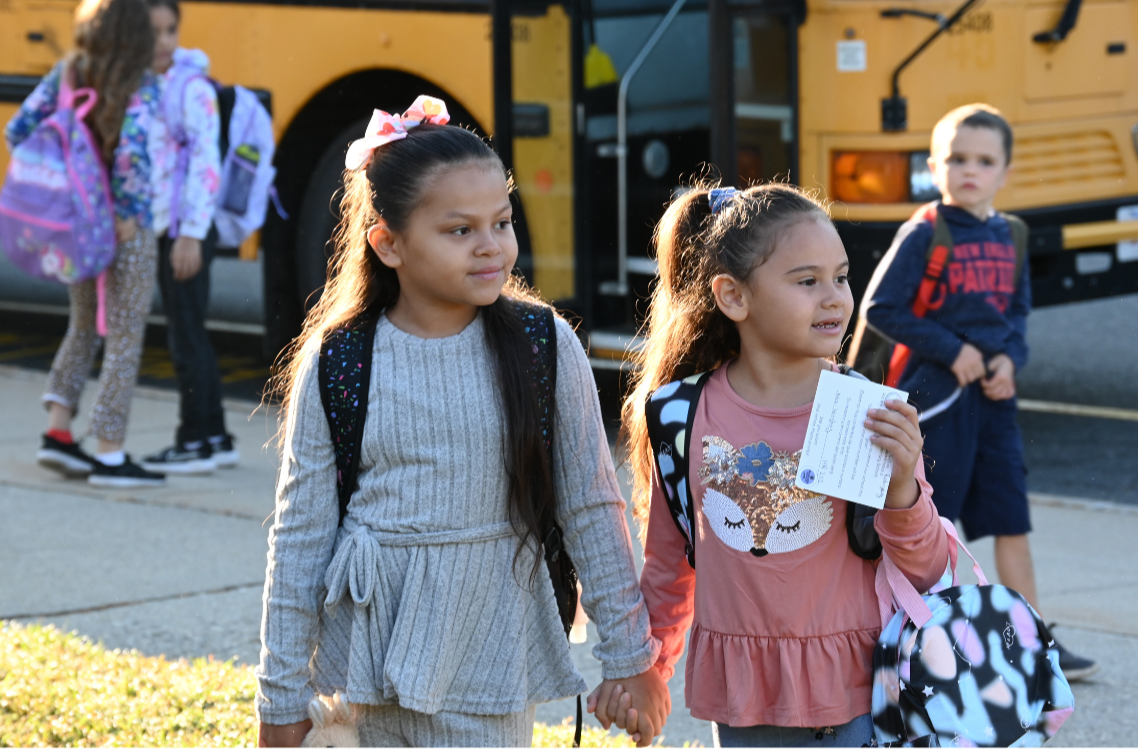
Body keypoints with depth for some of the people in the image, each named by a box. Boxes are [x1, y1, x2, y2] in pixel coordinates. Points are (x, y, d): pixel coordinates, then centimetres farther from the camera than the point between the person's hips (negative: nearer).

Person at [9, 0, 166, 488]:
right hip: (125, 230, -6)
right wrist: (128, 214, -16)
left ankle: (57, 431, 12)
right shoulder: (140, 87, -14)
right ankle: (109, 456, 5)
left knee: (83, 327, 22)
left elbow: (18, 131, 0)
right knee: (124, 337, 4)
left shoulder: (67, 74, 2)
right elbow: (132, 150, -29)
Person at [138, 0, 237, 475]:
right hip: (159, 229, 8)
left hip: (188, 231, -8)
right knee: (187, 336, 14)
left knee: (185, 336, -3)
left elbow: (205, 163, -19)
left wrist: (190, 235, -22)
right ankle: (216, 439, 23)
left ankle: (195, 443, 5)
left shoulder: (191, 89, -14)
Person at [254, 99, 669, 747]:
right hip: (364, 668, 1)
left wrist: (630, 658, 5)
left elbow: (593, 511, 3)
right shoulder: (336, 365, -3)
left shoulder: (546, 350, -3)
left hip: (488, 677, -1)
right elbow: (300, 535, 1)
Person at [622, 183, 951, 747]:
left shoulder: (870, 412, -7)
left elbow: (926, 572, -4)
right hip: (739, 697, 2)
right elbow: (669, 564, 13)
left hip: (853, 700, -2)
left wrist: (902, 488, -21)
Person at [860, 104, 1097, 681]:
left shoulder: (1007, 236, 8)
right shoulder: (924, 234, -10)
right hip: (938, 395, -6)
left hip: (993, 395, 6)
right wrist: (952, 350, -14)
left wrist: (1010, 358, -3)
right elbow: (881, 308, -13)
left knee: (1012, 521, 9)